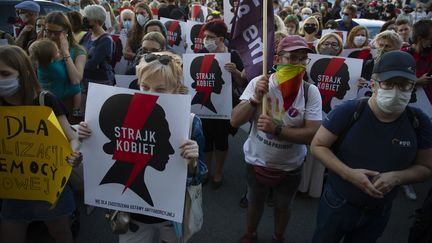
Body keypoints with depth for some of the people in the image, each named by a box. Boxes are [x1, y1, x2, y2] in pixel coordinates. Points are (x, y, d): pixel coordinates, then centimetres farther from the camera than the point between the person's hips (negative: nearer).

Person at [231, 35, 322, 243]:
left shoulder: (311, 92, -16)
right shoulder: (258, 83, -15)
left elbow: (313, 134, -21)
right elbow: (235, 121, -17)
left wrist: (276, 129, -33)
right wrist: (256, 99, -32)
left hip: (290, 167, 0)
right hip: (256, 162, 0)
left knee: (283, 207, 24)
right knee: (255, 202, 24)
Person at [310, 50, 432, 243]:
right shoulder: (348, 112, -22)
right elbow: (317, 145, -15)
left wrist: (396, 177, -22)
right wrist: (348, 173, -27)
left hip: (379, 212, 3)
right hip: (337, 203, -2)